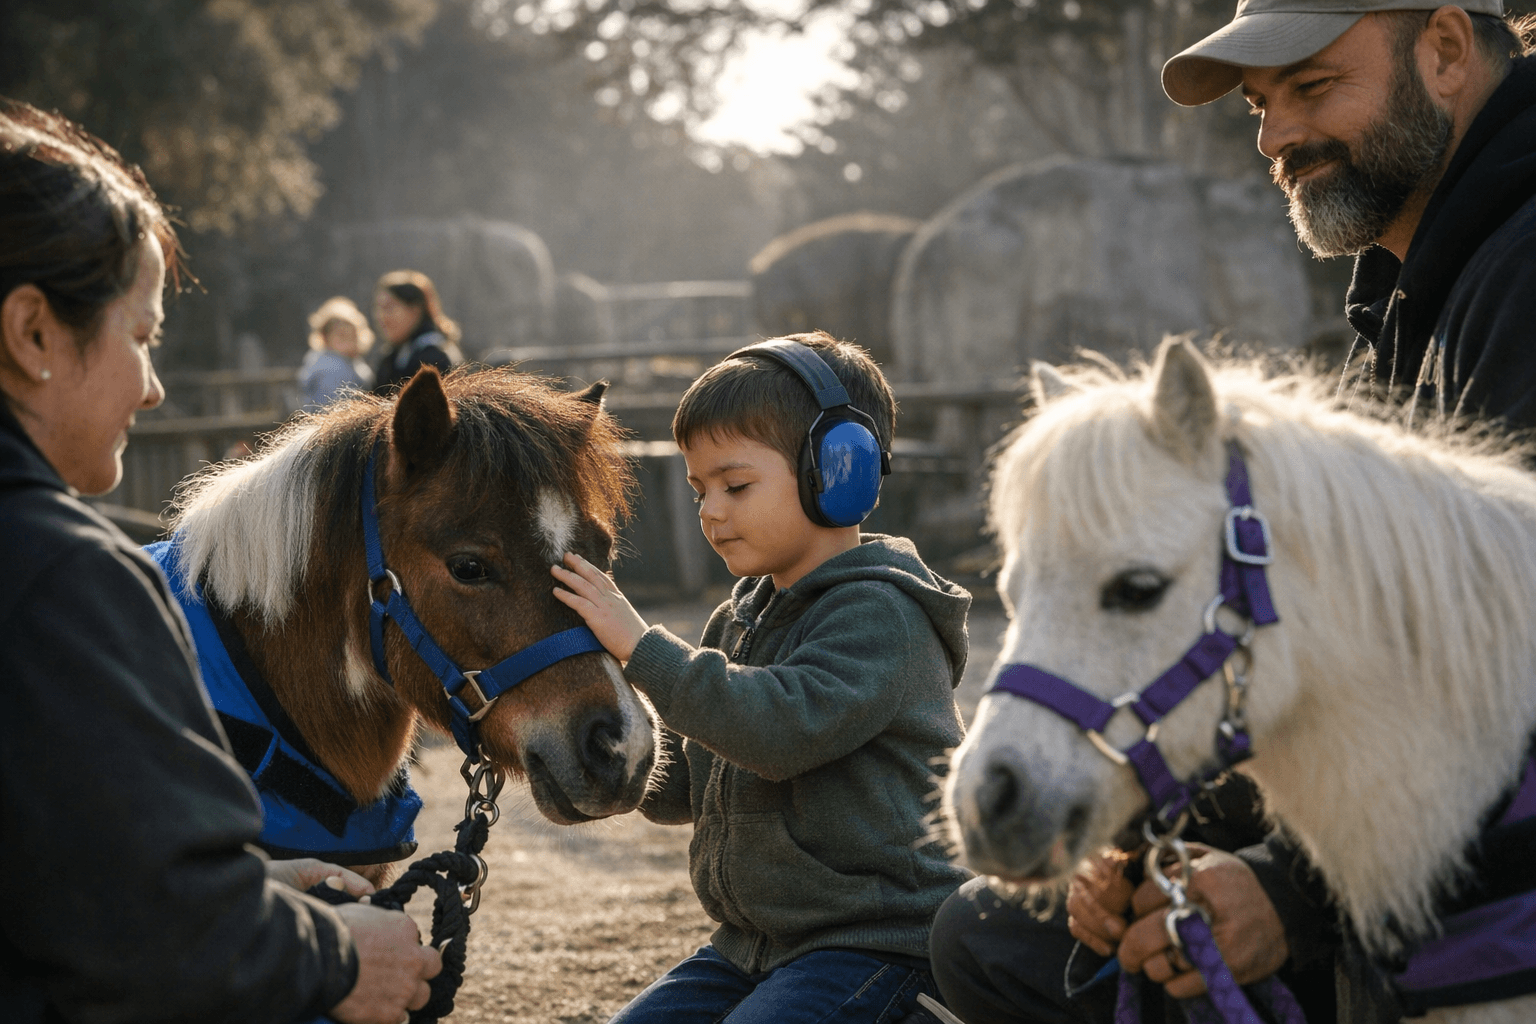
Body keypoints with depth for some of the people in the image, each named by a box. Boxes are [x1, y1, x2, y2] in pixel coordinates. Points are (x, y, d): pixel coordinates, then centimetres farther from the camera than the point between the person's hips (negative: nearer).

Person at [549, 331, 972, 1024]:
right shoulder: (743, 620, 14)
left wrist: (640, 646, -26)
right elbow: (676, 790, 17)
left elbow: (785, 726, -31)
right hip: (752, 942, 9)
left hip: (877, 946, -9)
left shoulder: (877, 611, -13)